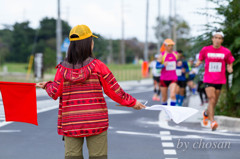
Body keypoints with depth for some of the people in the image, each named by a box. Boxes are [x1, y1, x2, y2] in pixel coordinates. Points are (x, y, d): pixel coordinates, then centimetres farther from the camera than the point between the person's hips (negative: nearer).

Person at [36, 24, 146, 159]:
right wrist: (132, 102, 10)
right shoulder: (97, 66, -7)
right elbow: (114, 91, -4)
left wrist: (47, 85, 22)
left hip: (70, 123, 2)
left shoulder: (62, 69, -2)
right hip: (96, 122, -2)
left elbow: (54, 93, -1)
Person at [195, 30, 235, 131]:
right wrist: (198, 63, -10)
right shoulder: (205, 50, -1)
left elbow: (229, 63, 12)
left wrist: (230, 69, -9)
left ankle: (206, 113, 41)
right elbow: (200, 59, 12)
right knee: (211, 99, -17)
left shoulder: (226, 52, 0)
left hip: (219, 80, 2)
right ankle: (212, 121, -18)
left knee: (214, 102, 10)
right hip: (208, 79, -2)